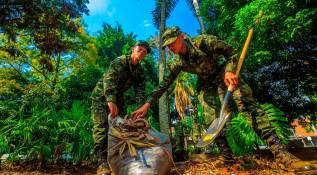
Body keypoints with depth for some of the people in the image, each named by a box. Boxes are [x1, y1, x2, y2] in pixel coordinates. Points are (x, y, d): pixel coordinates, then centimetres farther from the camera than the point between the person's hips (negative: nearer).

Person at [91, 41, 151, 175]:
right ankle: (102, 162, -18)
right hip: (102, 95, -6)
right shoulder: (120, 61, -16)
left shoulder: (140, 72, 0)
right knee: (101, 125, -17)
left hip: (117, 97, 6)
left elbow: (140, 92, -6)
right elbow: (109, 80, -30)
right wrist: (111, 101, -45)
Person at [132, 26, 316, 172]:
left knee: (247, 104, -21)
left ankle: (281, 152, -19)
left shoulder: (202, 41, -21)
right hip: (206, 82, 5)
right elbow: (164, 84, -10)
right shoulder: (178, 62, -9)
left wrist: (229, 71, -35)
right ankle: (227, 156, 2)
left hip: (223, 73, -4)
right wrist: (148, 104, -15)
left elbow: (232, 52, -16)